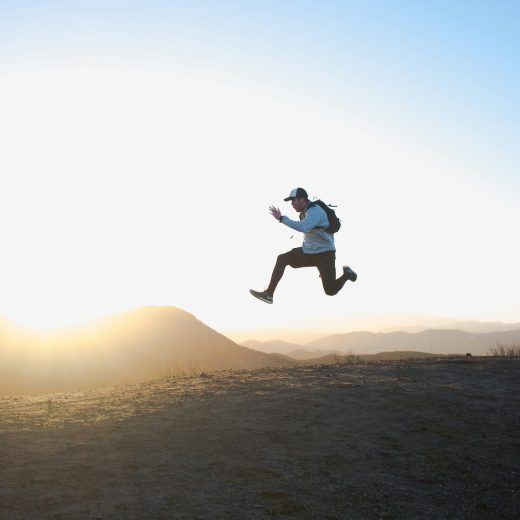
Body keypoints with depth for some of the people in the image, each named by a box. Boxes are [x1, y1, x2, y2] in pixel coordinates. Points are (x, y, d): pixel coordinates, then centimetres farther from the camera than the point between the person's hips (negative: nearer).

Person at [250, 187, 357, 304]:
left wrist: (281, 218, -38)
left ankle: (347, 274, 26)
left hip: (324, 254, -8)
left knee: (330, 291, -4)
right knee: (282, 259, -8)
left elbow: (303, 227, -39)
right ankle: (269, 294, -7)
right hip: (308, 251, 8)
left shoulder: (315, 211, -22)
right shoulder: (305, 211, 7)